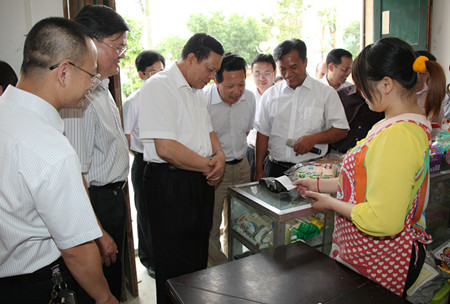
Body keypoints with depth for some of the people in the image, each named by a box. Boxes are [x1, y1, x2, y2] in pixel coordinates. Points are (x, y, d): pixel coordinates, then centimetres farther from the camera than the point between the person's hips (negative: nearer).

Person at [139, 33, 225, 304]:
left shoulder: (196, 91, 14)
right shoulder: (158, 87, -15)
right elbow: (166, 148, -23)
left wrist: (220, 154, 1)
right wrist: (209, 166, -14)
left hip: (201, 181, 9)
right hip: (170, 183, -9)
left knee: (199, 254, 21)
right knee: (176, 264, 6)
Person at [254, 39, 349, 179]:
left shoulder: (326, 93, 2)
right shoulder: (270, 95, 9)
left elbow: (341, 130, 1)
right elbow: (263, 133, 10)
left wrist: (314, 138, -15)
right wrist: (259, 168, 6)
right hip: (275, 168, 2)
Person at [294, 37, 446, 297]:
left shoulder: (398, 135, -27)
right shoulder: (413, 121, 7)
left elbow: (383, 221, -29)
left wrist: (332, 204, -14)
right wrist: (321, 185, 12)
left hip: (380, 262, -9)